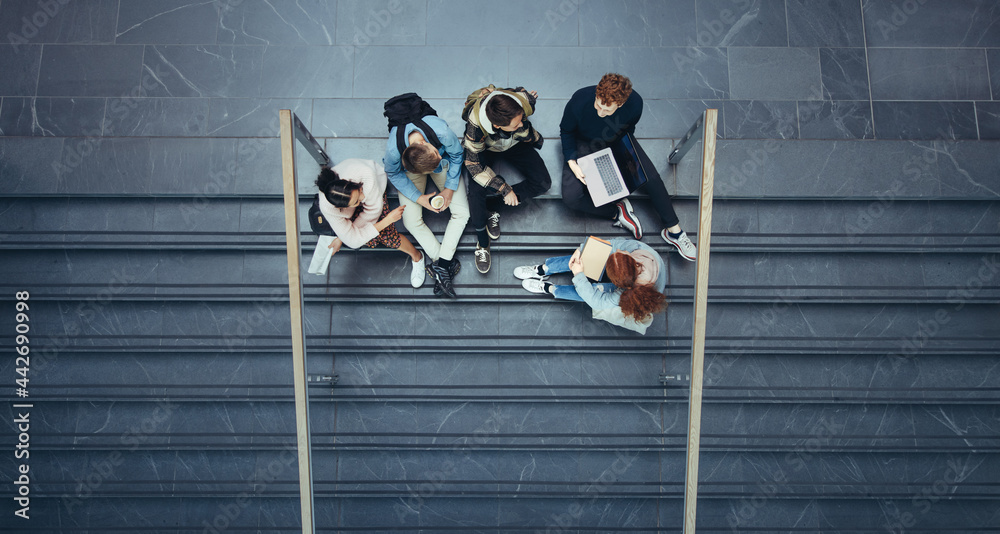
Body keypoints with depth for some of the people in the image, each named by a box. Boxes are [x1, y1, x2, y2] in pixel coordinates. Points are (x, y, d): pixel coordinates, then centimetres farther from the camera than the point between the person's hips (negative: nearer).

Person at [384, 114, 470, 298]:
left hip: (444, 165, 1)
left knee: (461, 212, -13)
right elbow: (394, 174, -15)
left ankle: (441, 264, -13)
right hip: (409, 171, -1)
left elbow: (457, 155, -16)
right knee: (411, 221, -14)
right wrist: (418, 197, -21)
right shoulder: (393, 150, -39)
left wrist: (450, 187, -16)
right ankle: (447, 263, -7)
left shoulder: (442, 132, -39)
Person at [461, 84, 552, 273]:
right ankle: (482, 242, -7)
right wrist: (505, 189, -32)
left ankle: (492, 207, -8)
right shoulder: (476, 125, -42)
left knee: (543, 183, -16)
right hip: (486, 149, -3)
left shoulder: (524, 101, -37)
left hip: (517, 145, 3)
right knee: (477, 191, -28)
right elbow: (473, 164, -32)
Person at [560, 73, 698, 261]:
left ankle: (673, 230, 3)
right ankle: (617, 212, -5)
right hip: (585, 144, -1)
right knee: (571, 197, -24)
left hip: (617, 142, 2)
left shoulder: (635, 103, -28)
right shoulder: (580, 101, -33)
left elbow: (628, 130, -5)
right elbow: (566, 131, -13)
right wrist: (571, 162, -25)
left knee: (652, 178, -12)